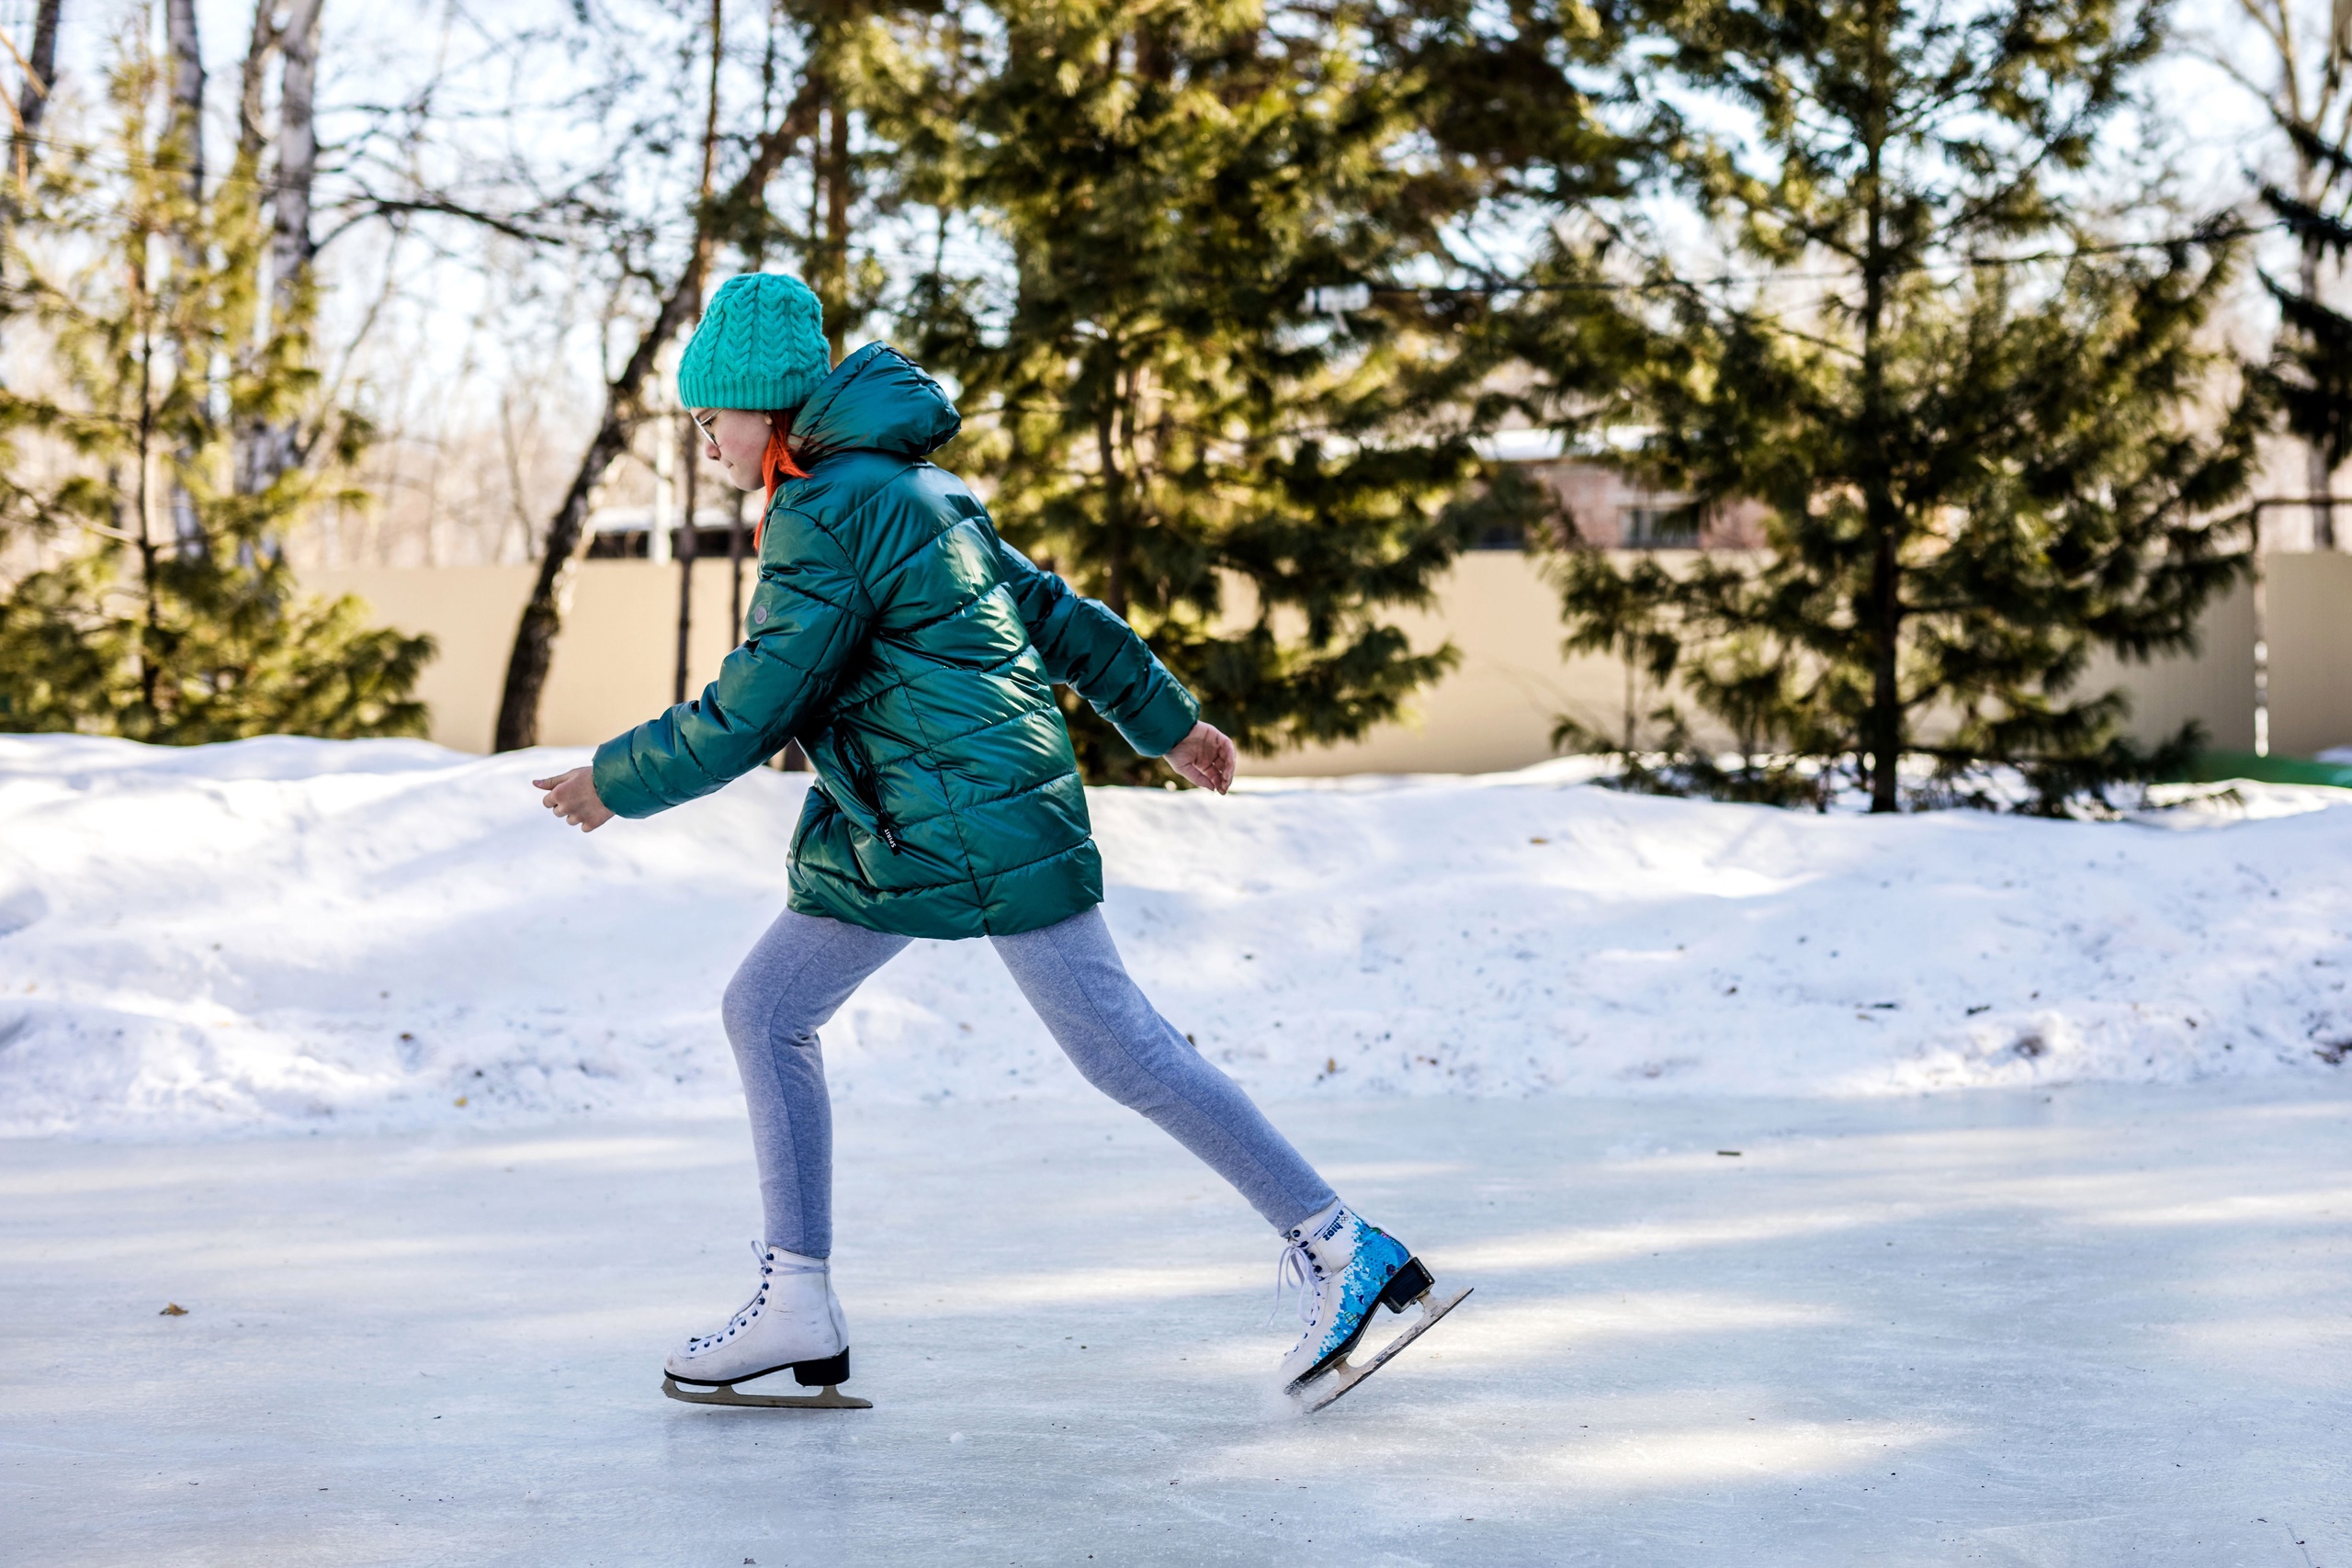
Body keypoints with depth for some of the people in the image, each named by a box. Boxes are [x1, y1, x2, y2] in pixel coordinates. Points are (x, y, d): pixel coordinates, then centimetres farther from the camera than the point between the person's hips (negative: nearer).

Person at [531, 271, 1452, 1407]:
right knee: (764, 1012, 8)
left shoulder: (829, 515, -17)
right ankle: (797, 1308, 10)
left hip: (982, 822, -11)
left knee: (1122, 1050, -6)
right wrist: (1165, 720, 27)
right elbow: (1046, 604, 20)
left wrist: (614, 782, -2)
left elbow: (746, 715, -16)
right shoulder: (901, 486, 14)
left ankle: (1341, 1252, 2)